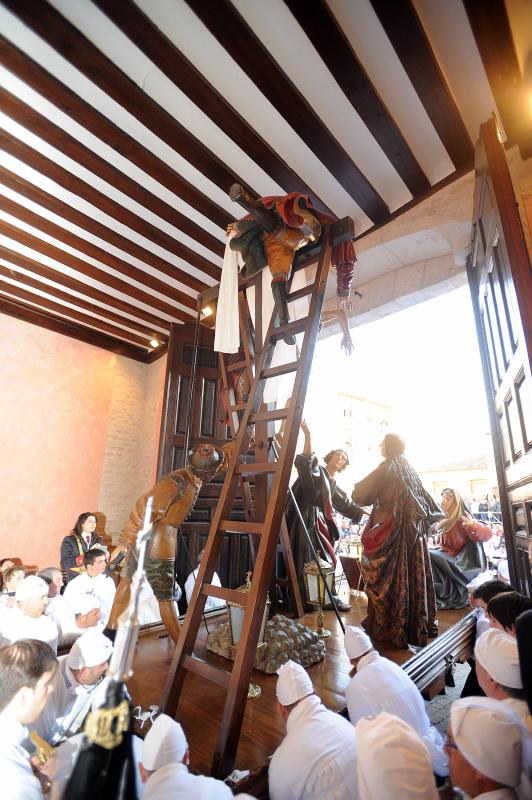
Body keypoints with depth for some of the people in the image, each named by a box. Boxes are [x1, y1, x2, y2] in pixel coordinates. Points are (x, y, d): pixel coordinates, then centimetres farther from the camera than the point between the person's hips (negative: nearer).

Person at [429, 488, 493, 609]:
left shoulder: (461, 520, -9)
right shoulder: (443, 521, 11)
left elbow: (488, 534, -20)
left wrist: (473, 525, -38)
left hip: (455, 560, -7)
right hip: (444, 556, 7)